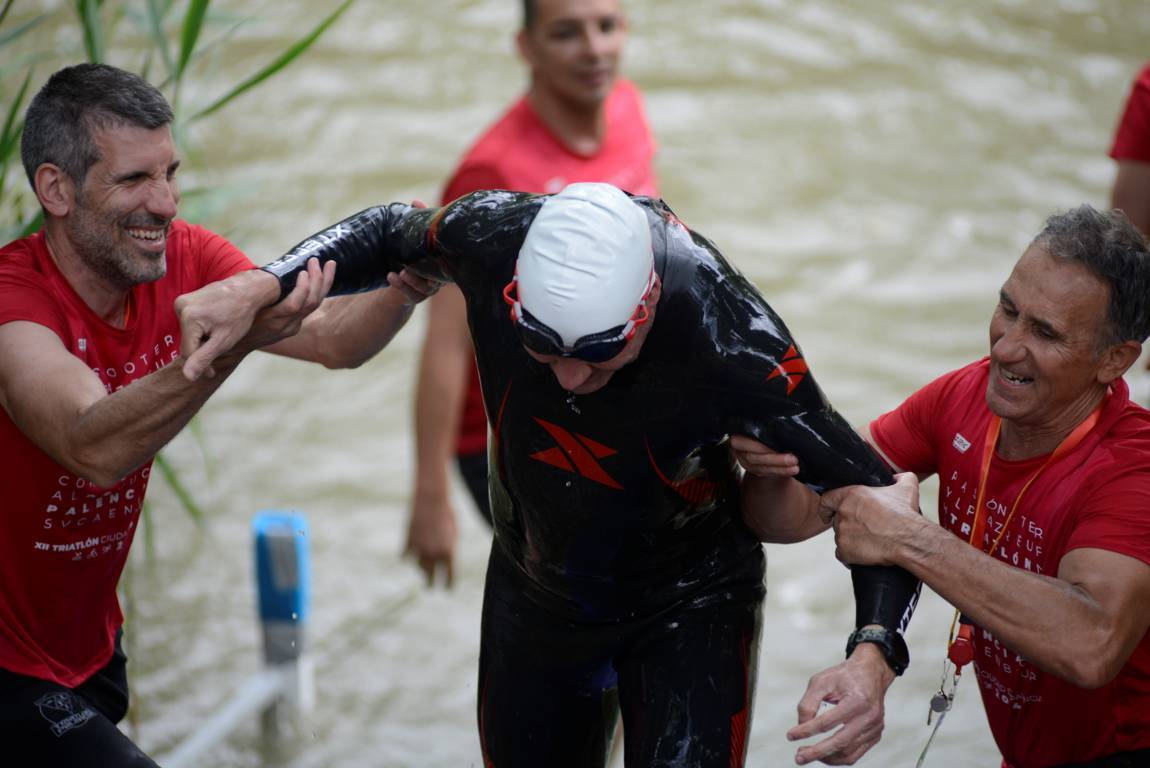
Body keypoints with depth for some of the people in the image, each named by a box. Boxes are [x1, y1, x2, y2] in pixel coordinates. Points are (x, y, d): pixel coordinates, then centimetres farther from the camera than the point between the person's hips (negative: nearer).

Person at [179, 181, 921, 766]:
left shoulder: (727, 338, -35)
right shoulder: (494, 236, -26)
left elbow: (870, 493, -26)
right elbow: (392, 233, 0)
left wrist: (874, 653, -41)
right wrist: (261, 289, -13)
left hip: (687, 602, -4)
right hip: (538, 587, 4)